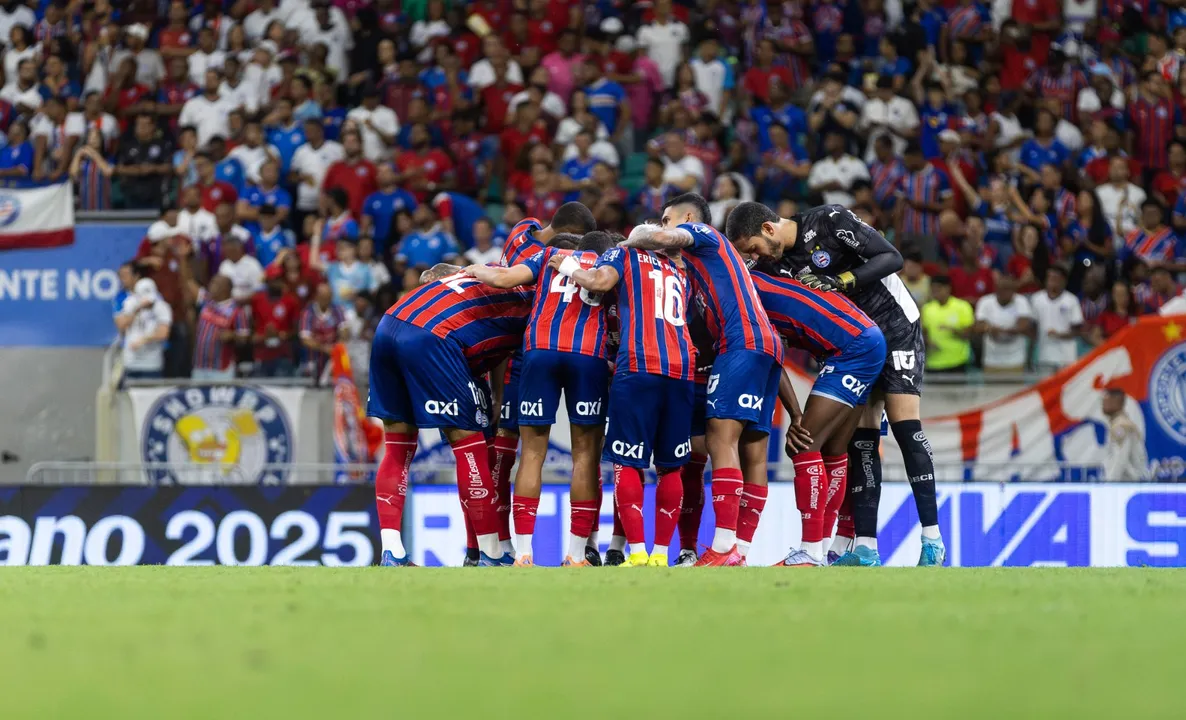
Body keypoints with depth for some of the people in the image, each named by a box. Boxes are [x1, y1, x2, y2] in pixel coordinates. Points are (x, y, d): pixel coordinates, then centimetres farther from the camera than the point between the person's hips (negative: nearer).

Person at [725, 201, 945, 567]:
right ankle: (865, 548, -4)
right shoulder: (777, 266, -1)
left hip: (896, 326, -6)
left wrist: (839, 282, -29)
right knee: (861, 435, -2)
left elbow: (891, 258, -20)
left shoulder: (829, 221, -19)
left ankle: (932, 539, -14)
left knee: (904, 422, -14)